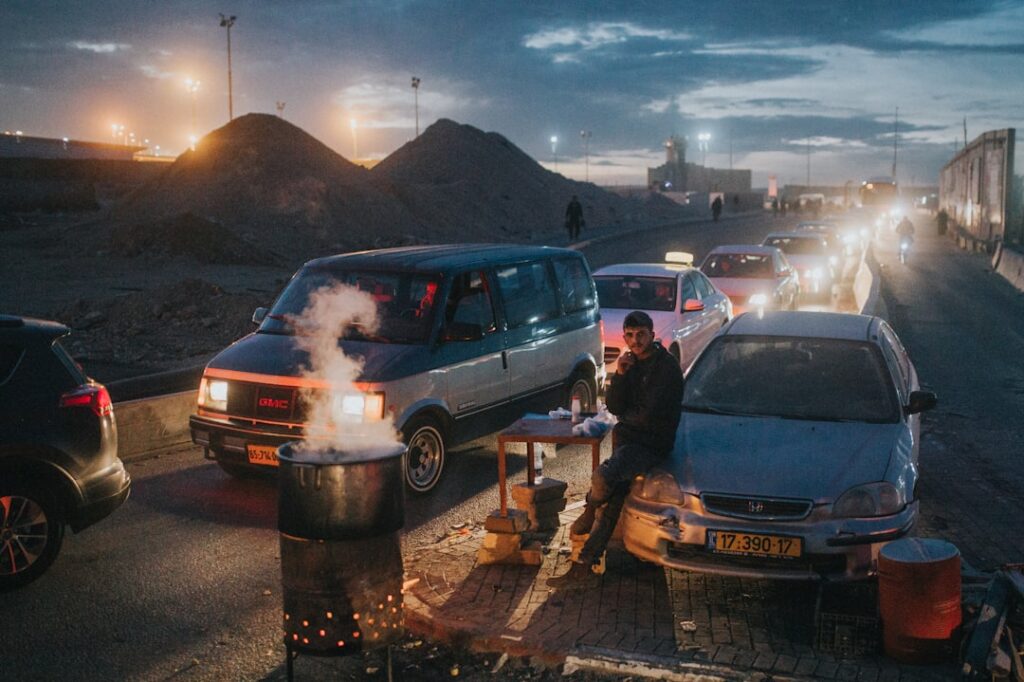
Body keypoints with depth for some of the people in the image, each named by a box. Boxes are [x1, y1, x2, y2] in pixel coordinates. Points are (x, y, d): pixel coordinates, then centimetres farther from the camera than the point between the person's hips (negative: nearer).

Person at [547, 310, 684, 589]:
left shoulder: (666, 367, -12)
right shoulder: (631, 363, 14)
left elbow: (648, 415, -19)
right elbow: (613, 406, 7)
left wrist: (624, 415, 1)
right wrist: (619, 375, -8)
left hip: (651, 445, -7)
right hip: (628, 439, 7)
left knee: (602, 477, -28)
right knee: (612, 501, -1)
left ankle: (589, 513, 4)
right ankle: (584, 567, -2)